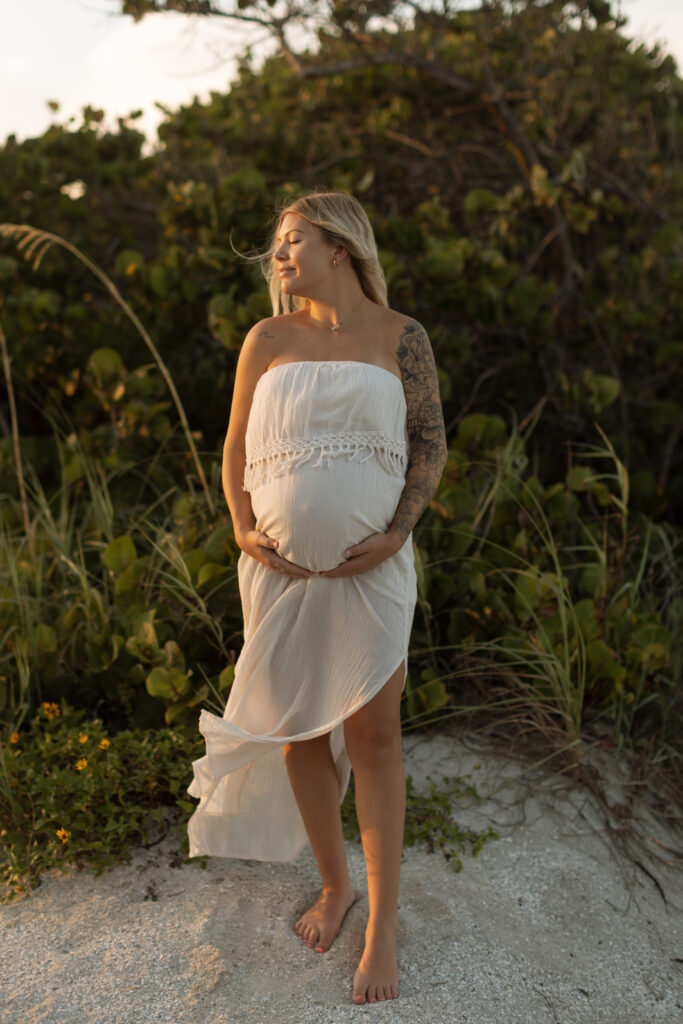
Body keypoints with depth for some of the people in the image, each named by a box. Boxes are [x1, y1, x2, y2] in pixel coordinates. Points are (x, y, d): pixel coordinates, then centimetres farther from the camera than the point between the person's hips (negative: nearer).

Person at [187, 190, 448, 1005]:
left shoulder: (400, 336, 2)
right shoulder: (267, 339, 6)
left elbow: (430, 441, 2)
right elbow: (235, 447, 9)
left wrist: (398, 533, -11)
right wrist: (244, 532, -5)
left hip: (371, 565, -2)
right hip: (281, 564, 2)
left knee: (372, 732, -2)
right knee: (297, 728, 9)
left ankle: (383, 923, 14)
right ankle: (334, 884, 32)